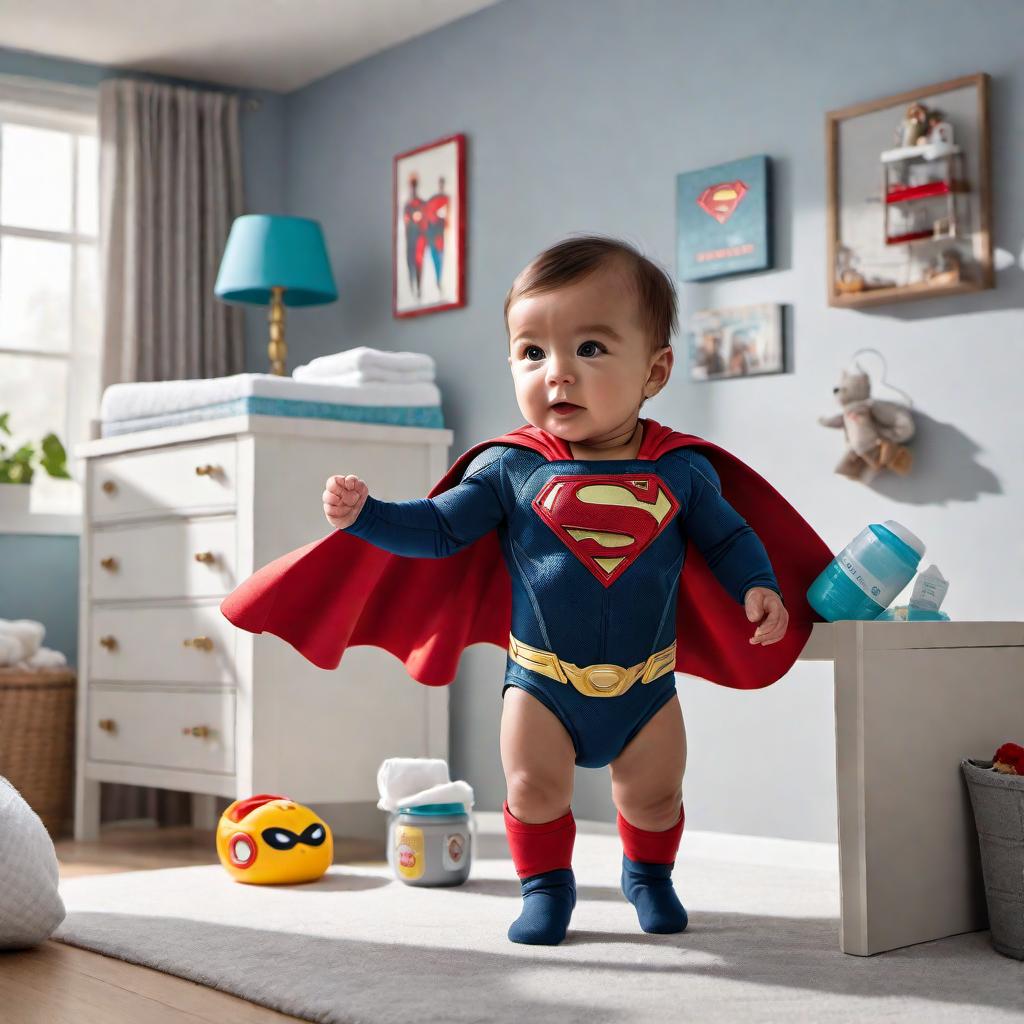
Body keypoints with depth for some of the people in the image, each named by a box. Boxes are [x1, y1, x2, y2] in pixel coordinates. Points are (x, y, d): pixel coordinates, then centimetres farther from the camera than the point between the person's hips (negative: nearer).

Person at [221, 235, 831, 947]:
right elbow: (438, 529, -6)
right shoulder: (509, 468, -11)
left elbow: (728, 536, 4)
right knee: (534, 785, -3)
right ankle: (546, 884, 24)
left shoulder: (682, 470, -9)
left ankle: (648, 872, 40)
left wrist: (759, 587, -12)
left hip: (646, 680, 1)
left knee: (654, 792, 11)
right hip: (541, 677, -1)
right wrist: (363, 515, -18)